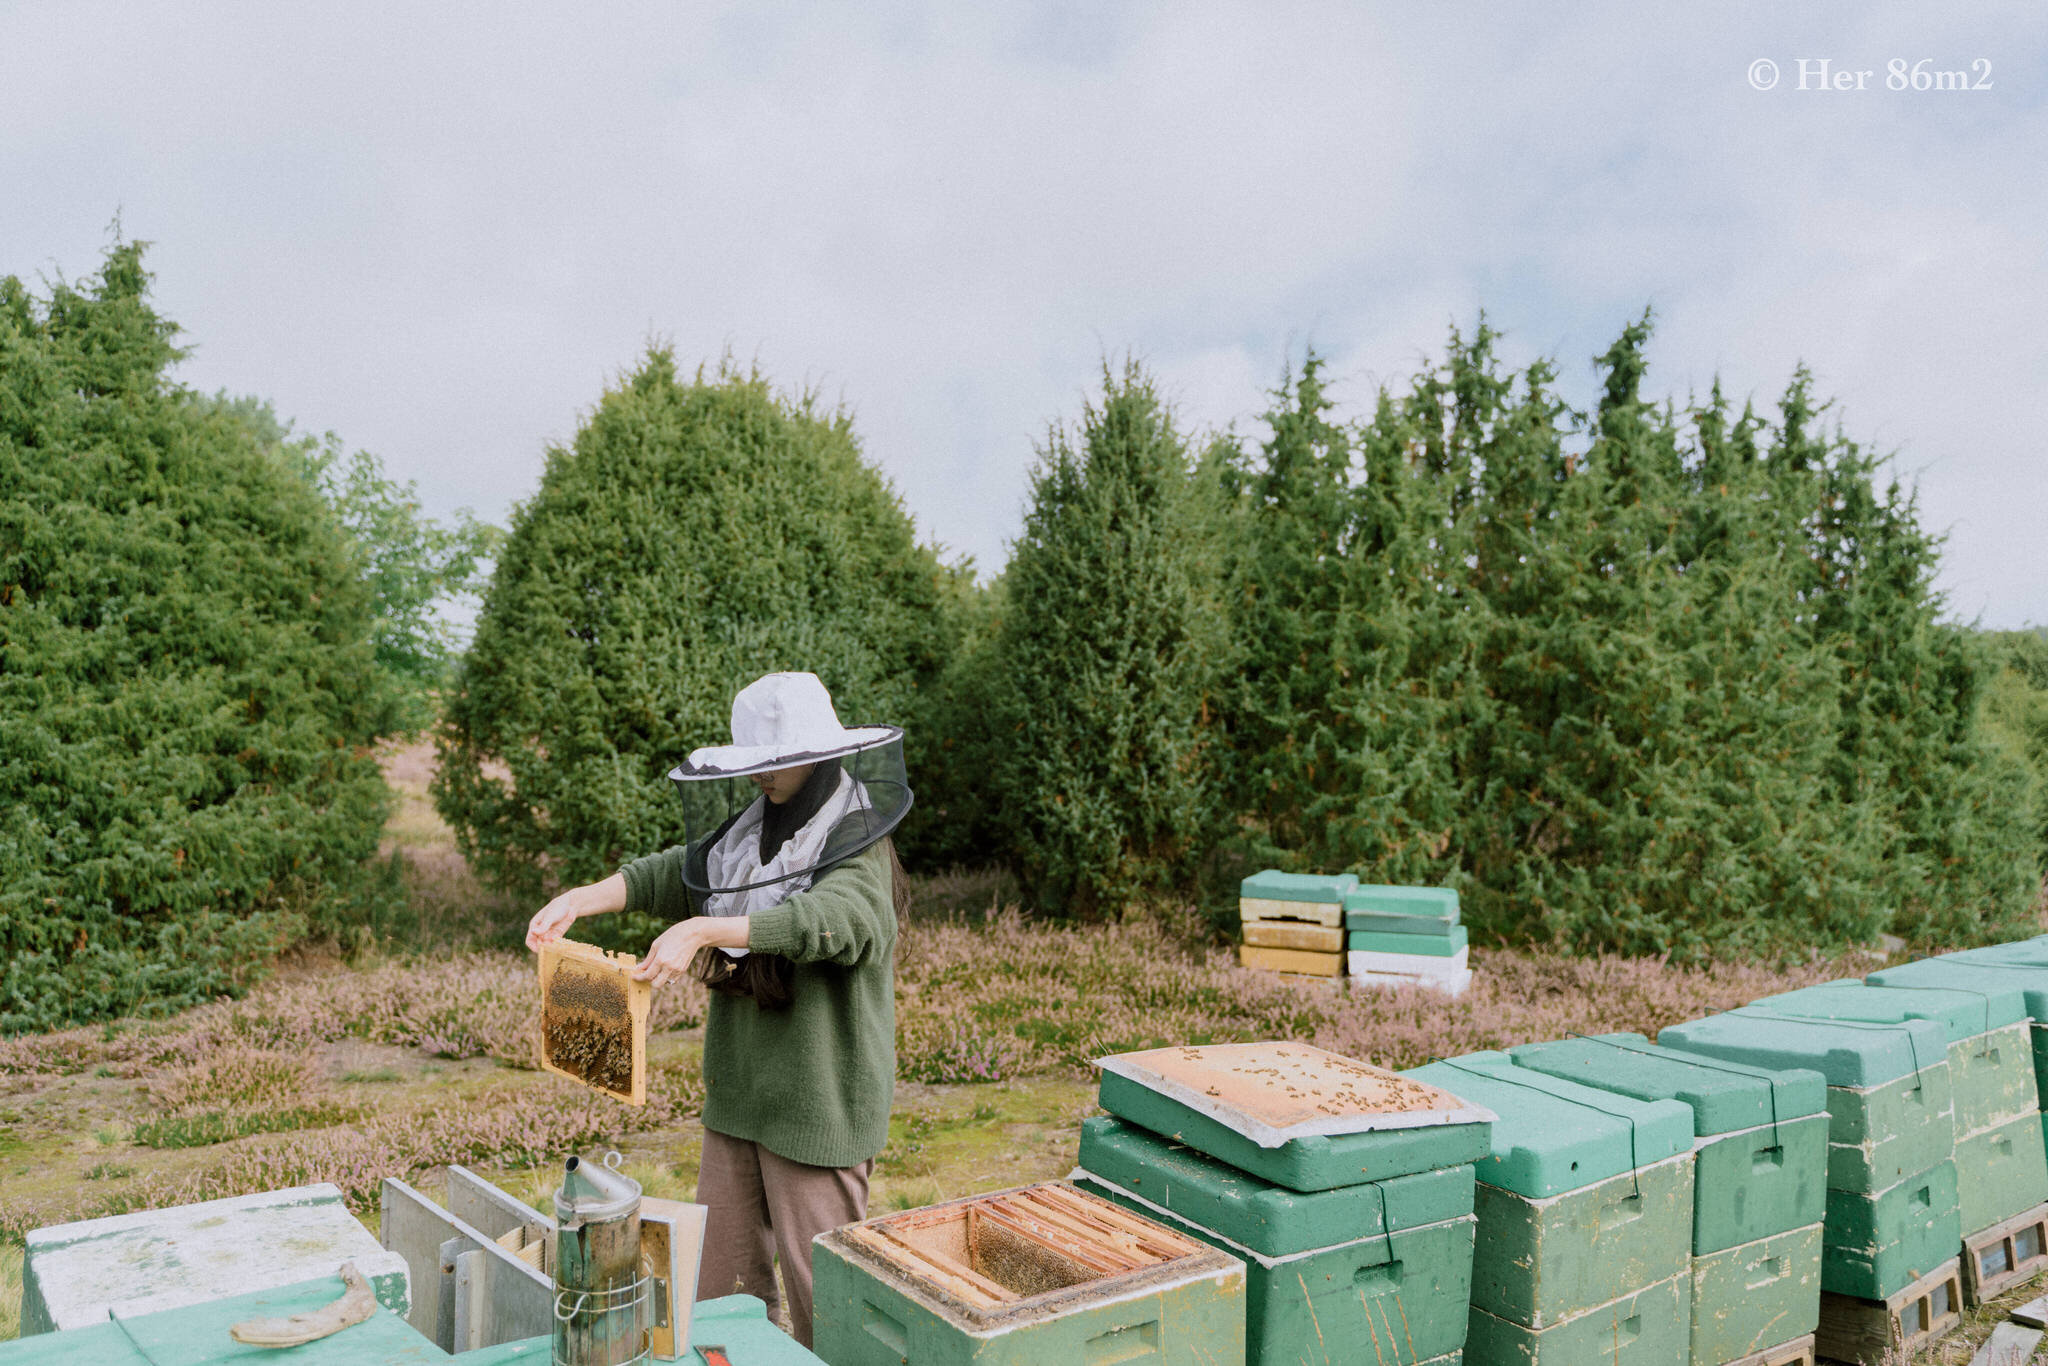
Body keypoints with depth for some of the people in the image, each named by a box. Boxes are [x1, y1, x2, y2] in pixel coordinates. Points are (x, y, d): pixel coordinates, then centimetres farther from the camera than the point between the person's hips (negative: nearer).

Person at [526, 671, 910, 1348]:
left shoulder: (859, 848, -16)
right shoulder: (748, 832, 8)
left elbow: (828, 919, -34)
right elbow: (672, 872, 5)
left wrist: (700, 930, -41)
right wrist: (581, 898, -11)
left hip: (818, 1097, -7)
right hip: (739, 1089, 7)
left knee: (819, 1283, 5)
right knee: (722, 1274, 17)